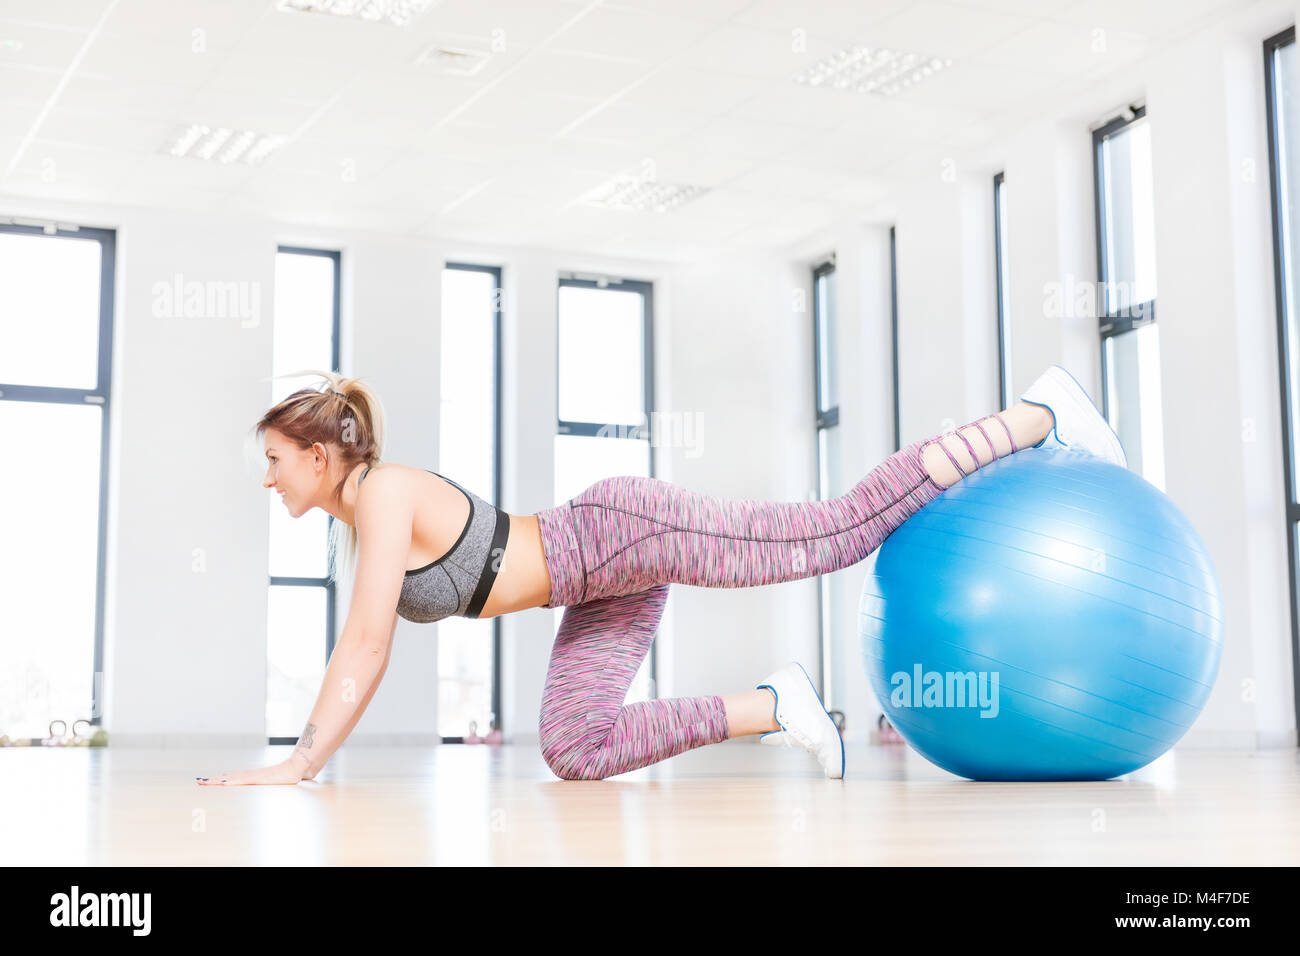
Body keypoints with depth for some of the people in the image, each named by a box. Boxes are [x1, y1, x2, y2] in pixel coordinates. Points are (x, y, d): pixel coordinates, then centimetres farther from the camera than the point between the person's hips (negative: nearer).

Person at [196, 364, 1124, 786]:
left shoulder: (387, 494, -15)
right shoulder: (357, 518, 13)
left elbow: (365, 646, -21)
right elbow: (369, 653, 19)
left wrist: (296, 765, -17)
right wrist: (305, 756, 15)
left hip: (627, 529, -9)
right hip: (609, 588, 9)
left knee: (848, 524, -10)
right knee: (576, 753, 0)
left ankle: (1043, 413, 3)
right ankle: (772, 709, 8)